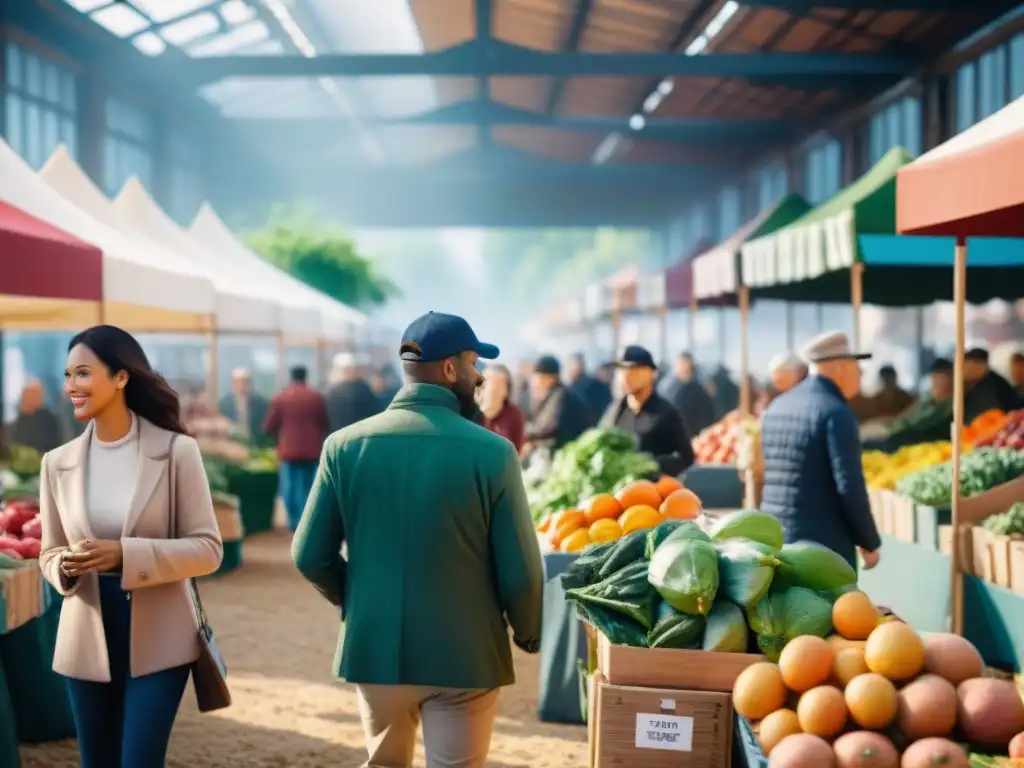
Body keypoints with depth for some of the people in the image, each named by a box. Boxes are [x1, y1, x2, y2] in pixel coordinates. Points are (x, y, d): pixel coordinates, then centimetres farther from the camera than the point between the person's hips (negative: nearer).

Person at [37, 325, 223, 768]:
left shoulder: (176, 451, -8)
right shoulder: (58, 463, 2)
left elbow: (207, 548, -8)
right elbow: (50, 552, 11)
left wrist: (125, 555, -21)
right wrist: (65, 567, -14)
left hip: (158, 640, -4)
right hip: (87, 640, 4)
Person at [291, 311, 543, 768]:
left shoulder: (345, 445, -6)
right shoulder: (492, 452, -14)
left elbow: (310, 556, -2)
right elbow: (519, 572, -11)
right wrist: (528, 634, 10)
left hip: (373, 648, 3)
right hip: (464, 654, -3)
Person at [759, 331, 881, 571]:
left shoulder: (776, 407, 12)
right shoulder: (835, 412, -13)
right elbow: (849, 486, -17)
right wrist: (869, 542, -6)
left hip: (774, 539, 8)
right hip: (825, 544, -8)